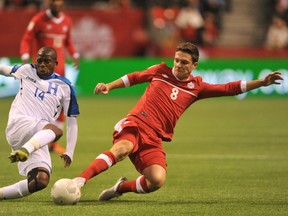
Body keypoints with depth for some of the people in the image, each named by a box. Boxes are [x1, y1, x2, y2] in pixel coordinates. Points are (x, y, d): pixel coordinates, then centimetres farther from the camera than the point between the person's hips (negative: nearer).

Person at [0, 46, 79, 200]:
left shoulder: (64, 87, 13)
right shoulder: (26, 71, 15)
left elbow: (72, 120, 13)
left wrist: (69, 152, 6)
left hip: (38, 139, 3)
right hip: (18, 125, -3)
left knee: (41, 181, -20)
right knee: (55, 131, -36)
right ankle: (24, 151, -61)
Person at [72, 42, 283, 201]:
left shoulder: (196, 87, 12)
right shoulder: (160, 71, 10)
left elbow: (230, 88, 10)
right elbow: (133, 77, 24)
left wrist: (262, 82, 4)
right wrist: (109, 86, 16)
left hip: (154, 139, 2)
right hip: (135, 124, -2)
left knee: (157, 180, -21)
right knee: (122, 148, -36)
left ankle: (121, 187, 8)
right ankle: (78, 181, -46)